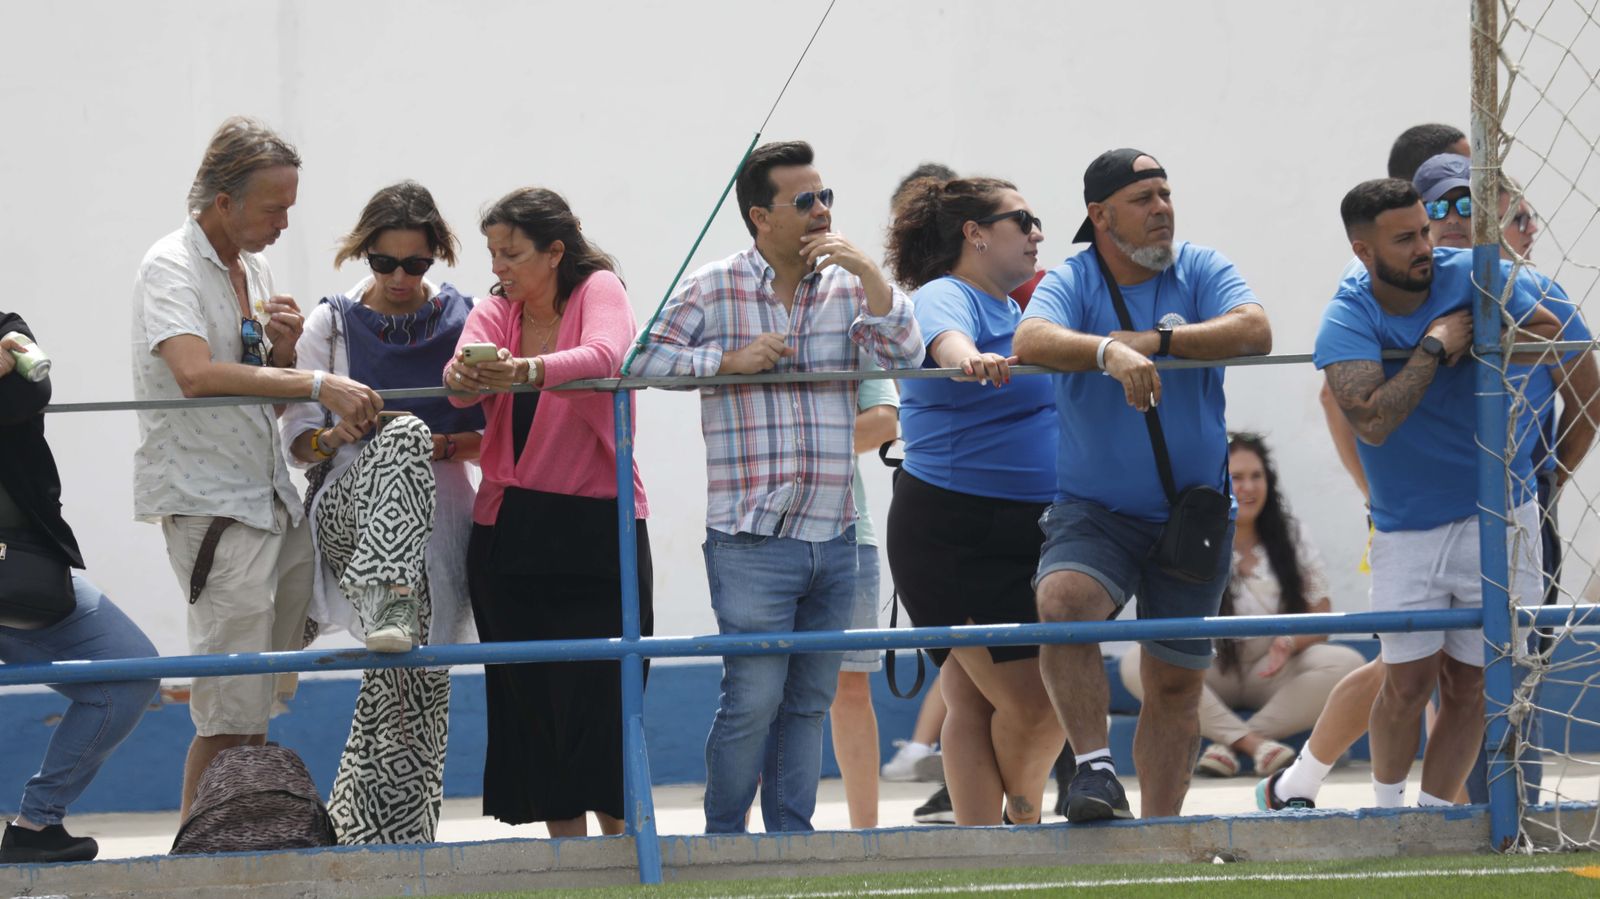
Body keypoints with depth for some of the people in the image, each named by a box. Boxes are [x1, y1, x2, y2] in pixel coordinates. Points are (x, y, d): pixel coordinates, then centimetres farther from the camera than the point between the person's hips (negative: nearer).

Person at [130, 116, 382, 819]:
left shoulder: (253, 267, 16)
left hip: (270, 495, 9)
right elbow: (194, 373, -28)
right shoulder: (172, 267, -11)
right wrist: (317, 384, -32)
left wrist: (285, 345, 0)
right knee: (234, 714, -11)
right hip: (206, 498, -9)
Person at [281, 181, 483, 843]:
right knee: (404, 432, -33)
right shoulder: (332, 324, 8)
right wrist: (335, 435, -16)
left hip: (437, 517, 2)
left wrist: (444, 446, -9)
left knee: (415, 675, -7)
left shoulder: (462, 322, 11)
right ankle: (390, 605, -53)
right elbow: (298, 440, 6)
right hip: (348, 511, -2)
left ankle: (368, 832, 3)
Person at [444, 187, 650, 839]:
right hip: (507, 528, 5)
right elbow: (464, 380, -11)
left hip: (594, 523, -5)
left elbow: (604, 356, -26)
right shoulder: (494, 313, 9)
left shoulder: (600, 291, -3)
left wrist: (528, 371, -45)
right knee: (530, 704, 3)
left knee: (595, 701, -10)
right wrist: (464, 377, -37)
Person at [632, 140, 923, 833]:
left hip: (833, 537, 5)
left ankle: (790, 838, 17)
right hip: (753, 539, -5)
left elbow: (904, 355, -2)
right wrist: (729, 361, -12)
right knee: (754, 697, -8)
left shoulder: (846, 287, 11)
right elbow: (645, 360, -2)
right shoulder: (715, 289, 0)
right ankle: (723, 841, 4)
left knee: (809, 701, 9)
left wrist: (866, 271, -10)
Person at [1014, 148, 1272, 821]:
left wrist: (1156, 340, -22)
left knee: (1176, 684, 8)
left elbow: (1254, 331, -17)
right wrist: (1109, 351, -43)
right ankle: (1094, 768, -25)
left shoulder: (1200, 271, 1)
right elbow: (1032, 340, -25)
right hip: (1094, 508, -2)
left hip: (1194, 509, 2)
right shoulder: (1071, 283, -4)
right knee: (1062, 601, -32)